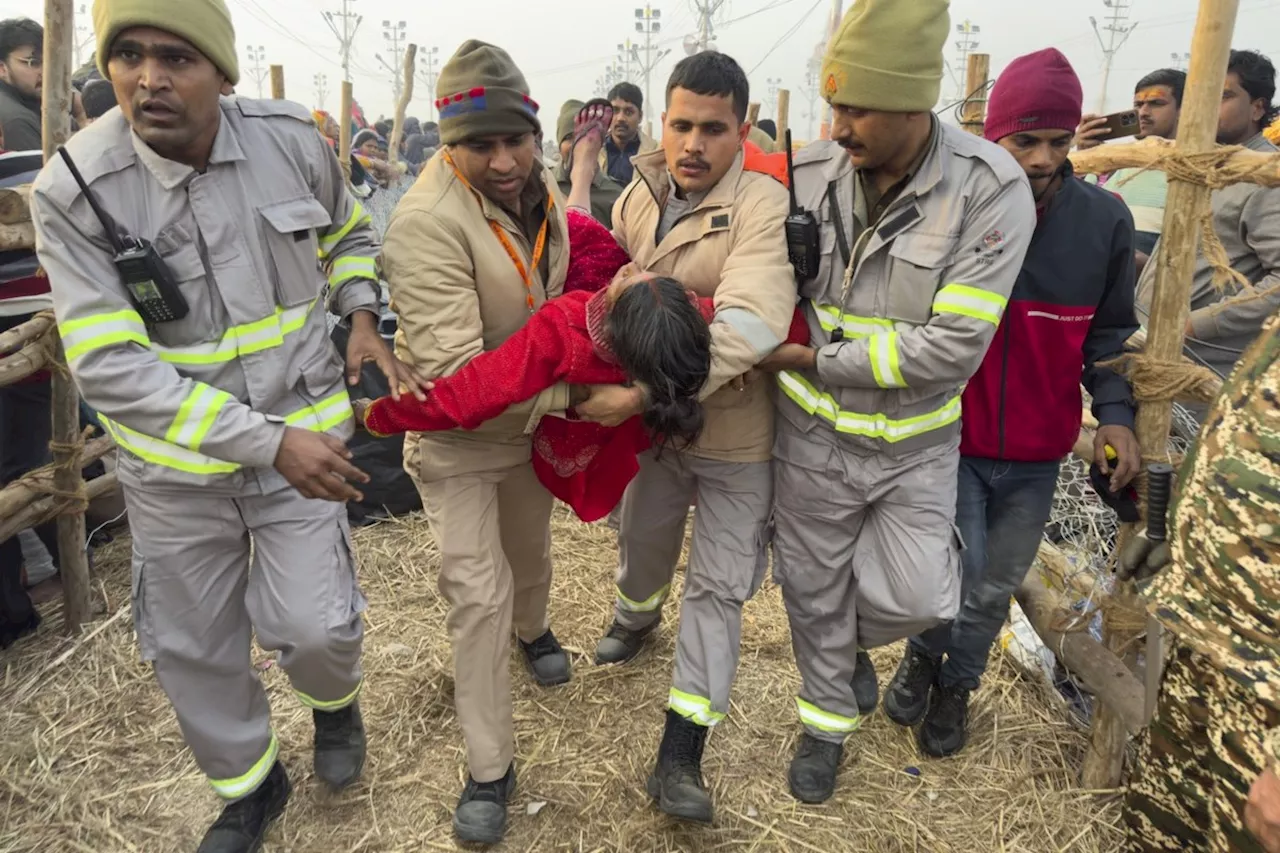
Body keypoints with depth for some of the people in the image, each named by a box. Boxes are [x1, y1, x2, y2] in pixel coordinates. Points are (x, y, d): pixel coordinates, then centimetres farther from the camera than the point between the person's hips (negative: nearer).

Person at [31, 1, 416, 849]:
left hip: (303, 433, 0)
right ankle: (251, 785, 44)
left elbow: (349, 234, 11)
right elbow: (110, 366, -21)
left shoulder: (294, 138, -10)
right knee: (192, 646, 14)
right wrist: (268, 441, -26)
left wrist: (361, 318, -7)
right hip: (174, 461, 0)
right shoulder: (73, 191, -18)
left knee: (313, 627, -3)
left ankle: (336, 701, 38)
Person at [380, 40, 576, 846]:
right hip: (456, 437, -6)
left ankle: (533, 628, 61)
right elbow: (455, 366, -35)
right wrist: (575, 394, -36)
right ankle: (490, 768, 16)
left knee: (531, 549, 27)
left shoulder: (541, 191, -7)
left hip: (535, 423, 6)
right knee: (479, 593, -2)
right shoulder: (426, 221, -30)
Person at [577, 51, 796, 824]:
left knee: (717, 587, 4)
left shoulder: (763, 204, -22)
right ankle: (637, 615, 60)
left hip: (736, 434, -5)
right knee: (643, 541, 25)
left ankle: (681, 755, 17)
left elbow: (748, 327, -37)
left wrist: (640, 395, -39)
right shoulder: (639, 195, -3)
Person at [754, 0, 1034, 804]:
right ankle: (829, 719, 42)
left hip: (917, 443, -1)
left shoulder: (992, 188, -20)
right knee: (813, 590, 14)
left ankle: (855, 641, 39)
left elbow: (953, 345, -24)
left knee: (915, 599, 0)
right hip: (813, 436, 2)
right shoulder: (807, 172, -11)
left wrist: (814, 359, -22)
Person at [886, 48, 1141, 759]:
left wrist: (1116, 412, -8)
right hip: (949, 440, -2)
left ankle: (956, 686, 41)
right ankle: (924, 652, 29)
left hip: (1037, 456, 3)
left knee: (995, 588, 15)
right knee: (955, 575, -6)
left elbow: (1109, 330, 6)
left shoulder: (1104, 220, -7)